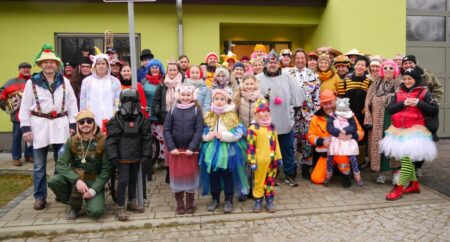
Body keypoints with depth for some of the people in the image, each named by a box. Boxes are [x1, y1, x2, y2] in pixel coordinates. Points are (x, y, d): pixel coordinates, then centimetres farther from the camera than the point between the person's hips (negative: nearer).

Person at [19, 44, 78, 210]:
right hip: (39, 126, -1)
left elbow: (72, 104, 5)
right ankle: (40, 197, 19)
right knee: (39, 165, 7)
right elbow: (25, 107, 1)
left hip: (60, 126, 1)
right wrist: (25, 128, -5)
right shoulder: (32, 82, 0)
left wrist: (73, 125, 0)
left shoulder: (64, 82, 5)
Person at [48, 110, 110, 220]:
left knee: (96, 211, -26)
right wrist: (76, 180, -25)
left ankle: (91, 201, 13)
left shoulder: (103, 141, -11)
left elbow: (106, 169, -10)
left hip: (94, 182, -3)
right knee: (53, 181, -25)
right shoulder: (72, 141, -3)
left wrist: (94, 189, -19)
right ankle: (75, 205, 1)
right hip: (75, 178, 3)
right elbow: (61, 164, -9)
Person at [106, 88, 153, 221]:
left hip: (136, 157, 4)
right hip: (123, 157, -4)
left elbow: (147, 138, 2)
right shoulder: (116, 120, -8)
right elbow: (111, 140, -9)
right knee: (123, 181, -4)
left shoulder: (142, 119, 1)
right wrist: (113, 156, -13)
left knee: (133, 180, 17)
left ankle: (132, 202, 34)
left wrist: (146, 154, -3)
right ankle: (120, 208, 8)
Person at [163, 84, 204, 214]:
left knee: (190, 176, 8)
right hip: (175, 150, 1)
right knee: (177, 176, 7)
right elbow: (166, 130, -1)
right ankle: (179, 205, 22)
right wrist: (171, 147, -10)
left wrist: (192, 148, -15)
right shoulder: (173, 111, 2)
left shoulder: (197, 111, -1)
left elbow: (199, 131, -7)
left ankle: (190, 204, 23)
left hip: (191, 150, -1)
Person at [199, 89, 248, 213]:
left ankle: (229, 200, 18)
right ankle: (215, 199, 25)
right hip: (212, 150, 3)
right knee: (213, 176, 10)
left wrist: (224, 135, -17)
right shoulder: (209, 117, 6)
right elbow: (202, 132, 6)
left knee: (227, 176, 6)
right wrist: (209, 135, -14)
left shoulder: (232, 116, -3)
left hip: (227, 150, -3)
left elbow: (238, 133, -10)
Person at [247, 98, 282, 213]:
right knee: (259, 181, 5)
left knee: (270, 181, 13)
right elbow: (250, 146, -11)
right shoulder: (253, 128, -10)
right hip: (260, 161, -5)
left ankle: (270, 201, 24)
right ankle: (258, 201, 18)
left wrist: (279, 157, 12)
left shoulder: (272, 127, 10)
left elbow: (276, 143, 14)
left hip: (272, 160, 5)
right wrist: (252, 161, -13)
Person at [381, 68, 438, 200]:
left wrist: (418, 103, -16)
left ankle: (399, 188, -7)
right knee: (405, 158, 12)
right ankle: (414, 184, 27)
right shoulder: (399, 92, 11)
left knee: (406, 158, -12)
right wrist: (403, 103, -13)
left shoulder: (424, 92, 0)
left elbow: (435, 110, -6)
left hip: (414, 130, -5)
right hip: (398, 129, 5)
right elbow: (389, 109, 1)